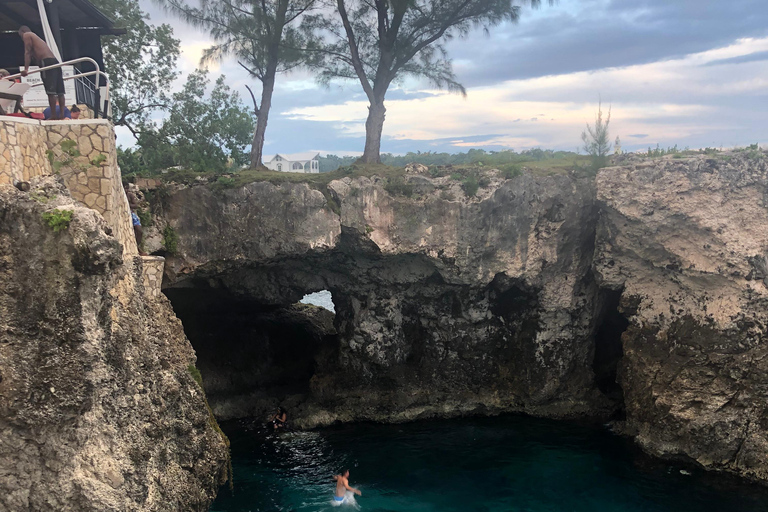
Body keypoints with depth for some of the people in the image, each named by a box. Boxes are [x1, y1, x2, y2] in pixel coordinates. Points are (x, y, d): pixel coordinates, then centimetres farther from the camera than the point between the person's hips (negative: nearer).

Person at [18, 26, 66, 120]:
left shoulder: (26, 35, 10)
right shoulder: (36, 38, 35)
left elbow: (27, 53, -2)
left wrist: (26, 69, -10)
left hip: (47, 62, -9)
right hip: (55, 61, 9)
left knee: (50, 91, -12)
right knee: (59, 91, 3)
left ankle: (54, 116, -15)